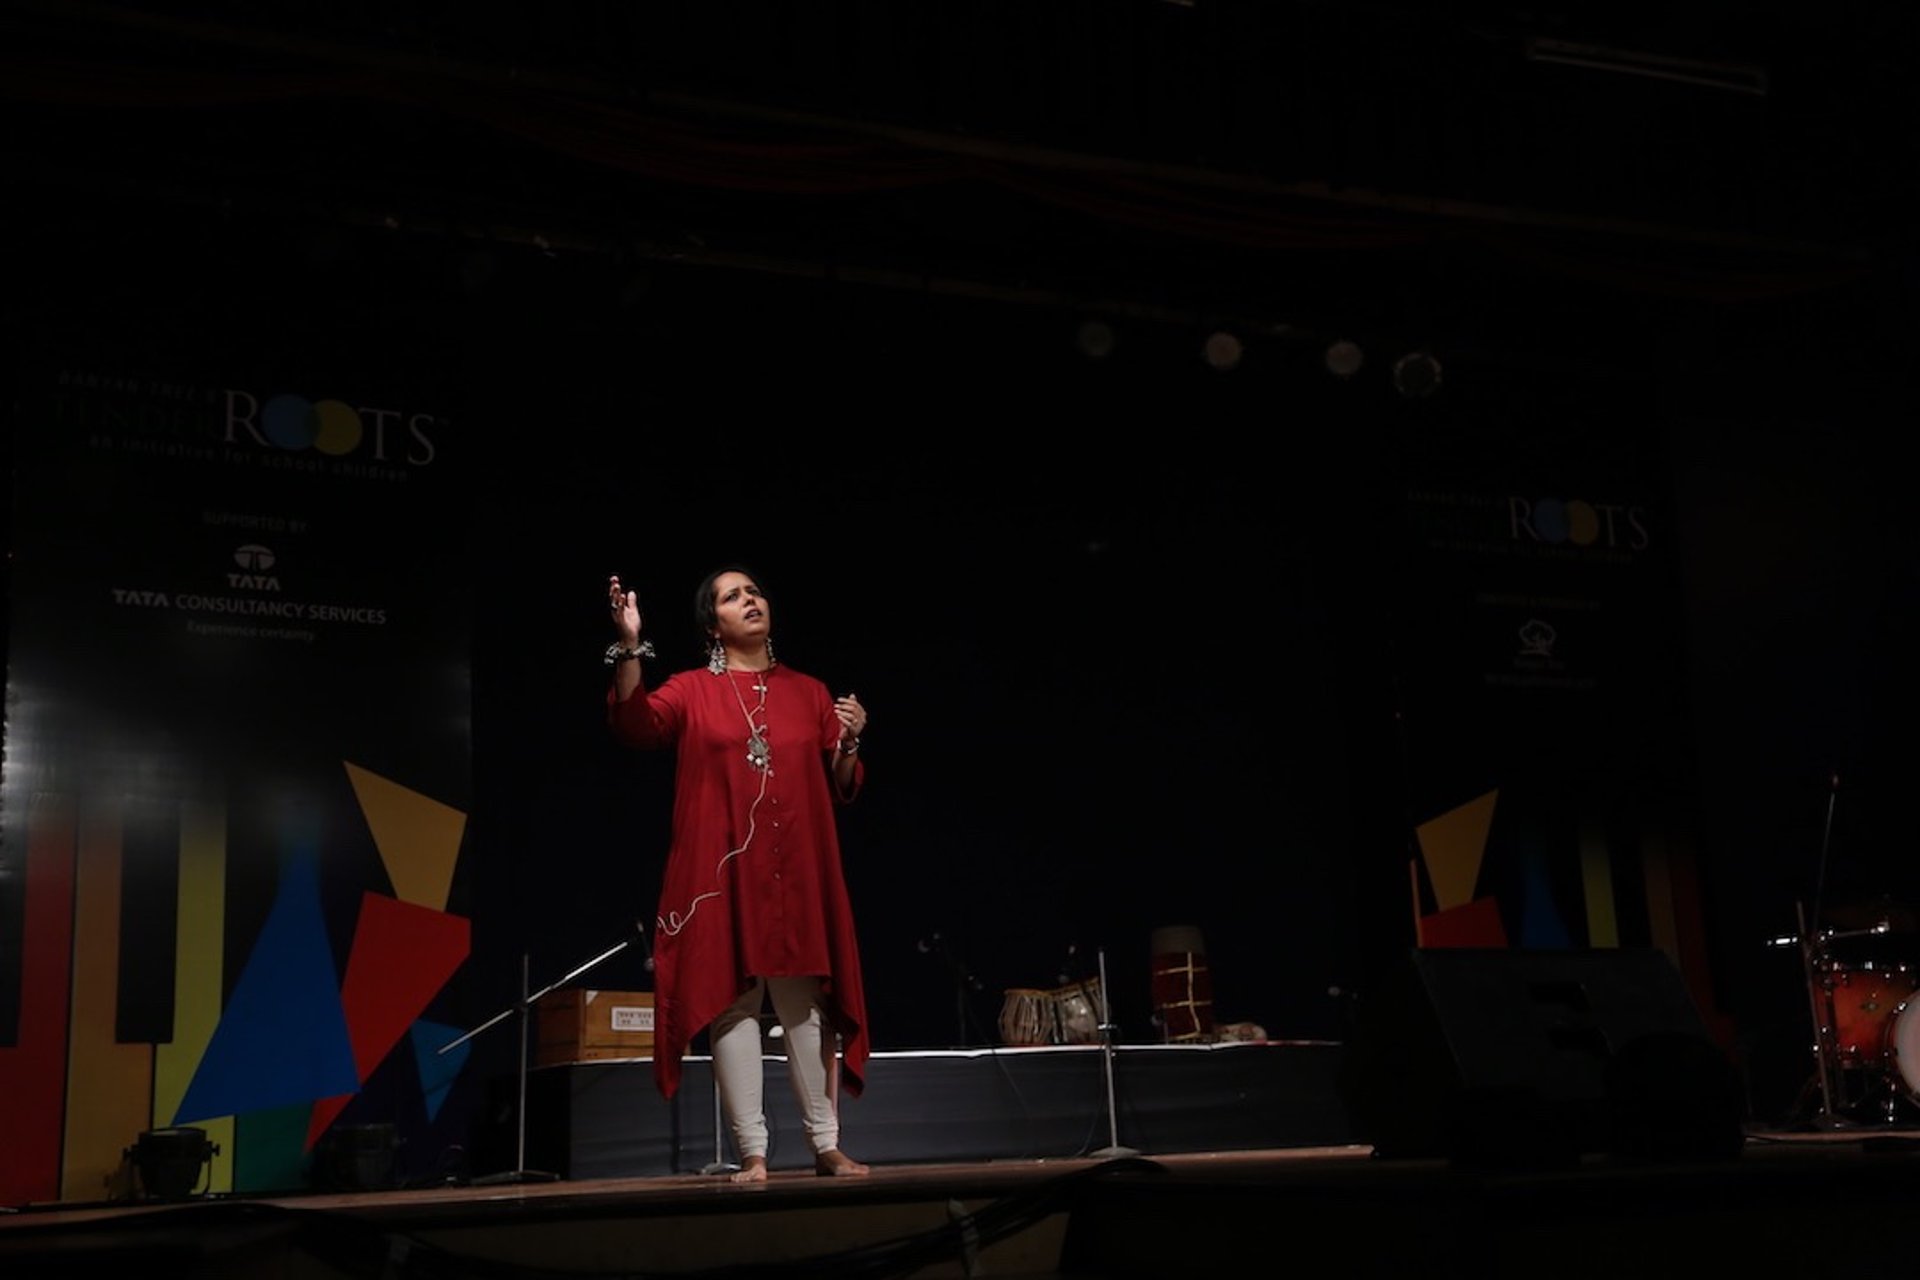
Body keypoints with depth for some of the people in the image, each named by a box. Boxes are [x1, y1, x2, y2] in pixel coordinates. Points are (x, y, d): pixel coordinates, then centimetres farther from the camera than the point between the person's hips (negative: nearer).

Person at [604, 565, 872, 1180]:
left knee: (807, 1004, 1)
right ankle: (752, 1153, 1)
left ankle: (827, 1146, 9)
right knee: (732, 1002, -5)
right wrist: (630, 646, -24)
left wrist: (849, 743, -5)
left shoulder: (808, 692, 14)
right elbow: (635, 724, -13)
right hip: (722, 876, -2)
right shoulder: (692, 691, 7)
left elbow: (842, 790, 15)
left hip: (798, 876, 2)